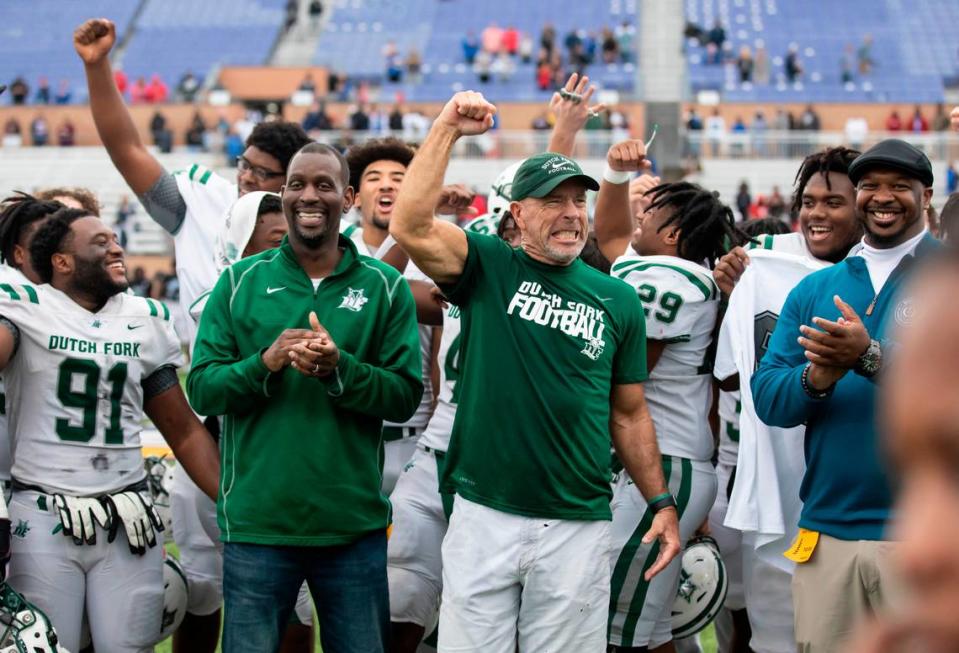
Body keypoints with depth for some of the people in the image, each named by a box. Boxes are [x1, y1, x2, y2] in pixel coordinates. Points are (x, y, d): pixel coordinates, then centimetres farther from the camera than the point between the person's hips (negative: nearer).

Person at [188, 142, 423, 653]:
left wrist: (339, 369, -19)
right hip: (256, 523, 0)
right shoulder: (240, 282, 4)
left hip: (355, 524, 0)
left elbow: (406, 395, -3)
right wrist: (265, 363, -17)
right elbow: (201, 390, 0)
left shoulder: (385, 287, 3)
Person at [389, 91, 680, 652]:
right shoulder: (489, 269, 2)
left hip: (578, 525, 2)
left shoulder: (617, 300, 9)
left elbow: (629, 415, 13)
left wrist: (662, 503, 7)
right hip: (484, 517, -2)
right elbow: (411, 226, -15)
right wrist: (448, 130, -14)